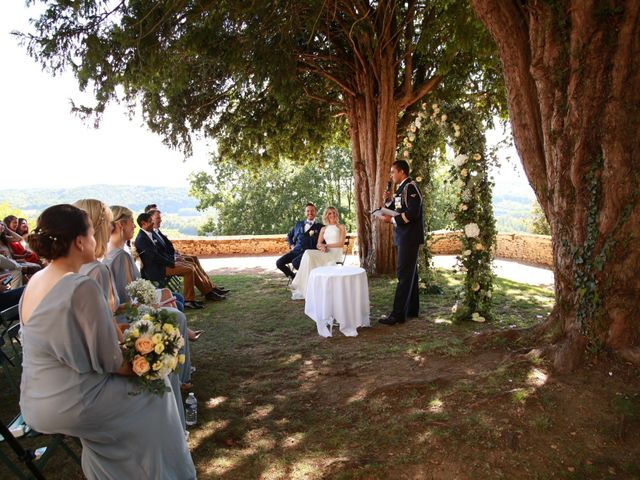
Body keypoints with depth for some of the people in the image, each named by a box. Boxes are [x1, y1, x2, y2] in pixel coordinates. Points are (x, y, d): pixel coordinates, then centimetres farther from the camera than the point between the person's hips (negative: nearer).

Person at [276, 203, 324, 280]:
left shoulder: (319, 226, 6)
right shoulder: (298, 224, 20)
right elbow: (289, 235, 31)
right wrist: (291, 245, 16)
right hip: (296, 250, 5)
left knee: (295, 262, -33)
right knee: (279, 263, -13)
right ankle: (293, 277, 10)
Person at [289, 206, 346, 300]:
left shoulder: (341, 227, 9)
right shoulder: (323, 229, 21)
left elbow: (341, 244, -2)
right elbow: (318, 244, 14)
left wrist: (326, 245, -8)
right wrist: (321, 247, -10)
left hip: (336, 253, -4)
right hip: (326, 253, 4)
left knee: (309, 253, -29)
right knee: (308, 254, -29)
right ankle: (305, 290, -30)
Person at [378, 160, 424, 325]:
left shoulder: (410, 187, -13)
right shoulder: (401, 188, 15)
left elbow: (412, 213, -23)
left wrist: (391, 219, -20)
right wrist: (389, 200, 4)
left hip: (409, 237, -10)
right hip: (403, 237, 10)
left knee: (404, 274, -9)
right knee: (409, 273, 14)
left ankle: (398, 314, -8)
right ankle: (412, 309, 24)